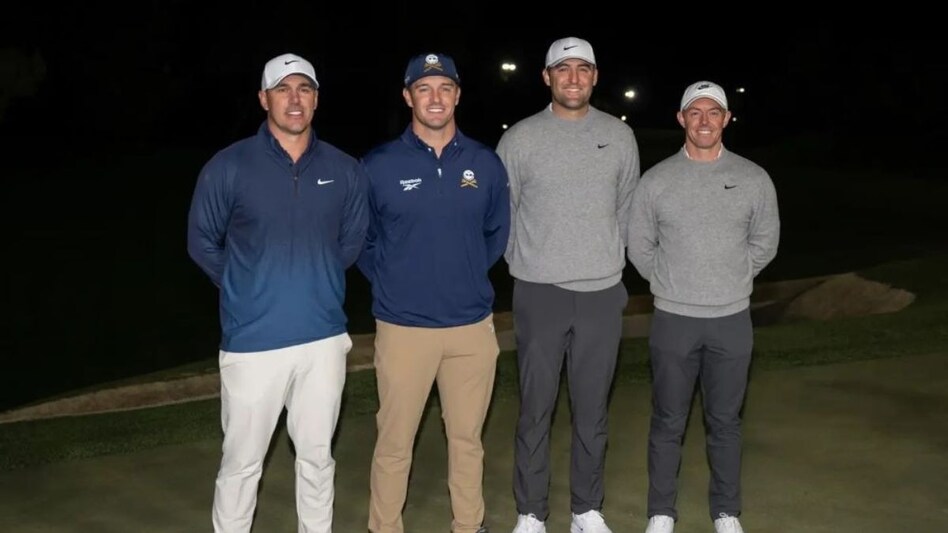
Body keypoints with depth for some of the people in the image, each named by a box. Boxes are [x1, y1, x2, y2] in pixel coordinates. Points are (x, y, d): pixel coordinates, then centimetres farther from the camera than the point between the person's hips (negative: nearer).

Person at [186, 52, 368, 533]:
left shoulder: (344, 170, 2)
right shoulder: (228, 167, -6)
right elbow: (202, 243, 4)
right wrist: (248, 290, 7)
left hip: (324, 337, 3)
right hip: (253, 342, -2)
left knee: (317, 457, 15)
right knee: (241, 462, 7)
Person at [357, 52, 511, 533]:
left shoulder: (486, 163, 2)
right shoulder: (378, 166, -6)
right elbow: (358, 239, 6)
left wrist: (468, 276, 10)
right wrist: (392, 282, 3)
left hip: (473, 325, 3)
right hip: (403, 327, -2)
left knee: (467, 437, 14)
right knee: (394, 442, 5)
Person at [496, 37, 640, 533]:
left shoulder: (619, 136, 5)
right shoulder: (519, 138, -2)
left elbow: (625, 208, 14)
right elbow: (501, 214, 6)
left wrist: (607, 261, 12)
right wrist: (528, 264, 7)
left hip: (602, 292, 2)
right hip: (539, 292, -2)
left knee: (592, 412, 9)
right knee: (535, 410, 4)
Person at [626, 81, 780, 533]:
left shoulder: (754, 179, -1)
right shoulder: (656, 180, -3)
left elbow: (764, 243, 10)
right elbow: (640, 248, 7)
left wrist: (731, 281, 8)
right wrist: (673, 285, 8)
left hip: (732, 319, 1)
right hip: (673, 319, -1)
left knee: (725, 421, 12)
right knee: (668, 422, 8)